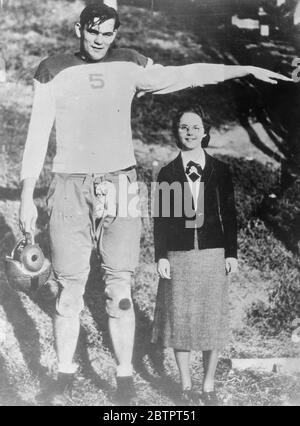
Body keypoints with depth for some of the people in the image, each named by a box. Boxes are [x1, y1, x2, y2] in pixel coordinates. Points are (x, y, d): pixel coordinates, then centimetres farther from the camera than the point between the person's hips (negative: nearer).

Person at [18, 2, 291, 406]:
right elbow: (37, 135, 4)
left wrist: (247, 69, 9)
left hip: (119, 185, 1)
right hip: (70, 188, 0)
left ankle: (125, 379, 17)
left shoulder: (129, 66, 9)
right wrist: (27, 196, 0)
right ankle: (64, 376, 23)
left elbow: (185, 75, 11)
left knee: (120, 289, 1)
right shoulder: (53, 71, 5)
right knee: (69, 290, 4)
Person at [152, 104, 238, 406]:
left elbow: (229, 215, 6)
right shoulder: (167, 173, 5)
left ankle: (209, 386, 24)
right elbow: (161, 217, 3)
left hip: (213, 255, 0)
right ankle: (186, 385, 24)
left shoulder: (219, 170, 5)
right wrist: (161, 256, -3)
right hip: (178, 256, 0)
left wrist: (231, 253, 1)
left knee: (212, 320, 6)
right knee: (180, 320, 6)